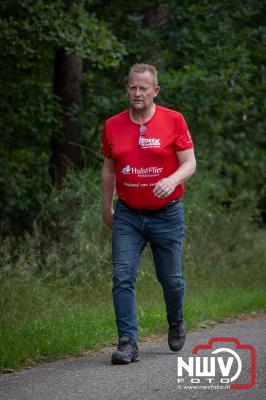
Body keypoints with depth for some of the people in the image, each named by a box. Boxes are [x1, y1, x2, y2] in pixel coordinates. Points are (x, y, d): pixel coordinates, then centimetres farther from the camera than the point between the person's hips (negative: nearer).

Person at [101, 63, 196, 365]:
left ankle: (176, 322, 39)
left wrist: (173, 179, -27)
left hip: (167, 214, -2)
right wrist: (106, 208, 18)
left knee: (170, 278, 10)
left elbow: (189, 163, -6)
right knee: (123, 278, -11)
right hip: (127, 215, 2)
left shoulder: (173, 120, -5)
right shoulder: (113, 125, 3)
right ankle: (128, 342, -9)